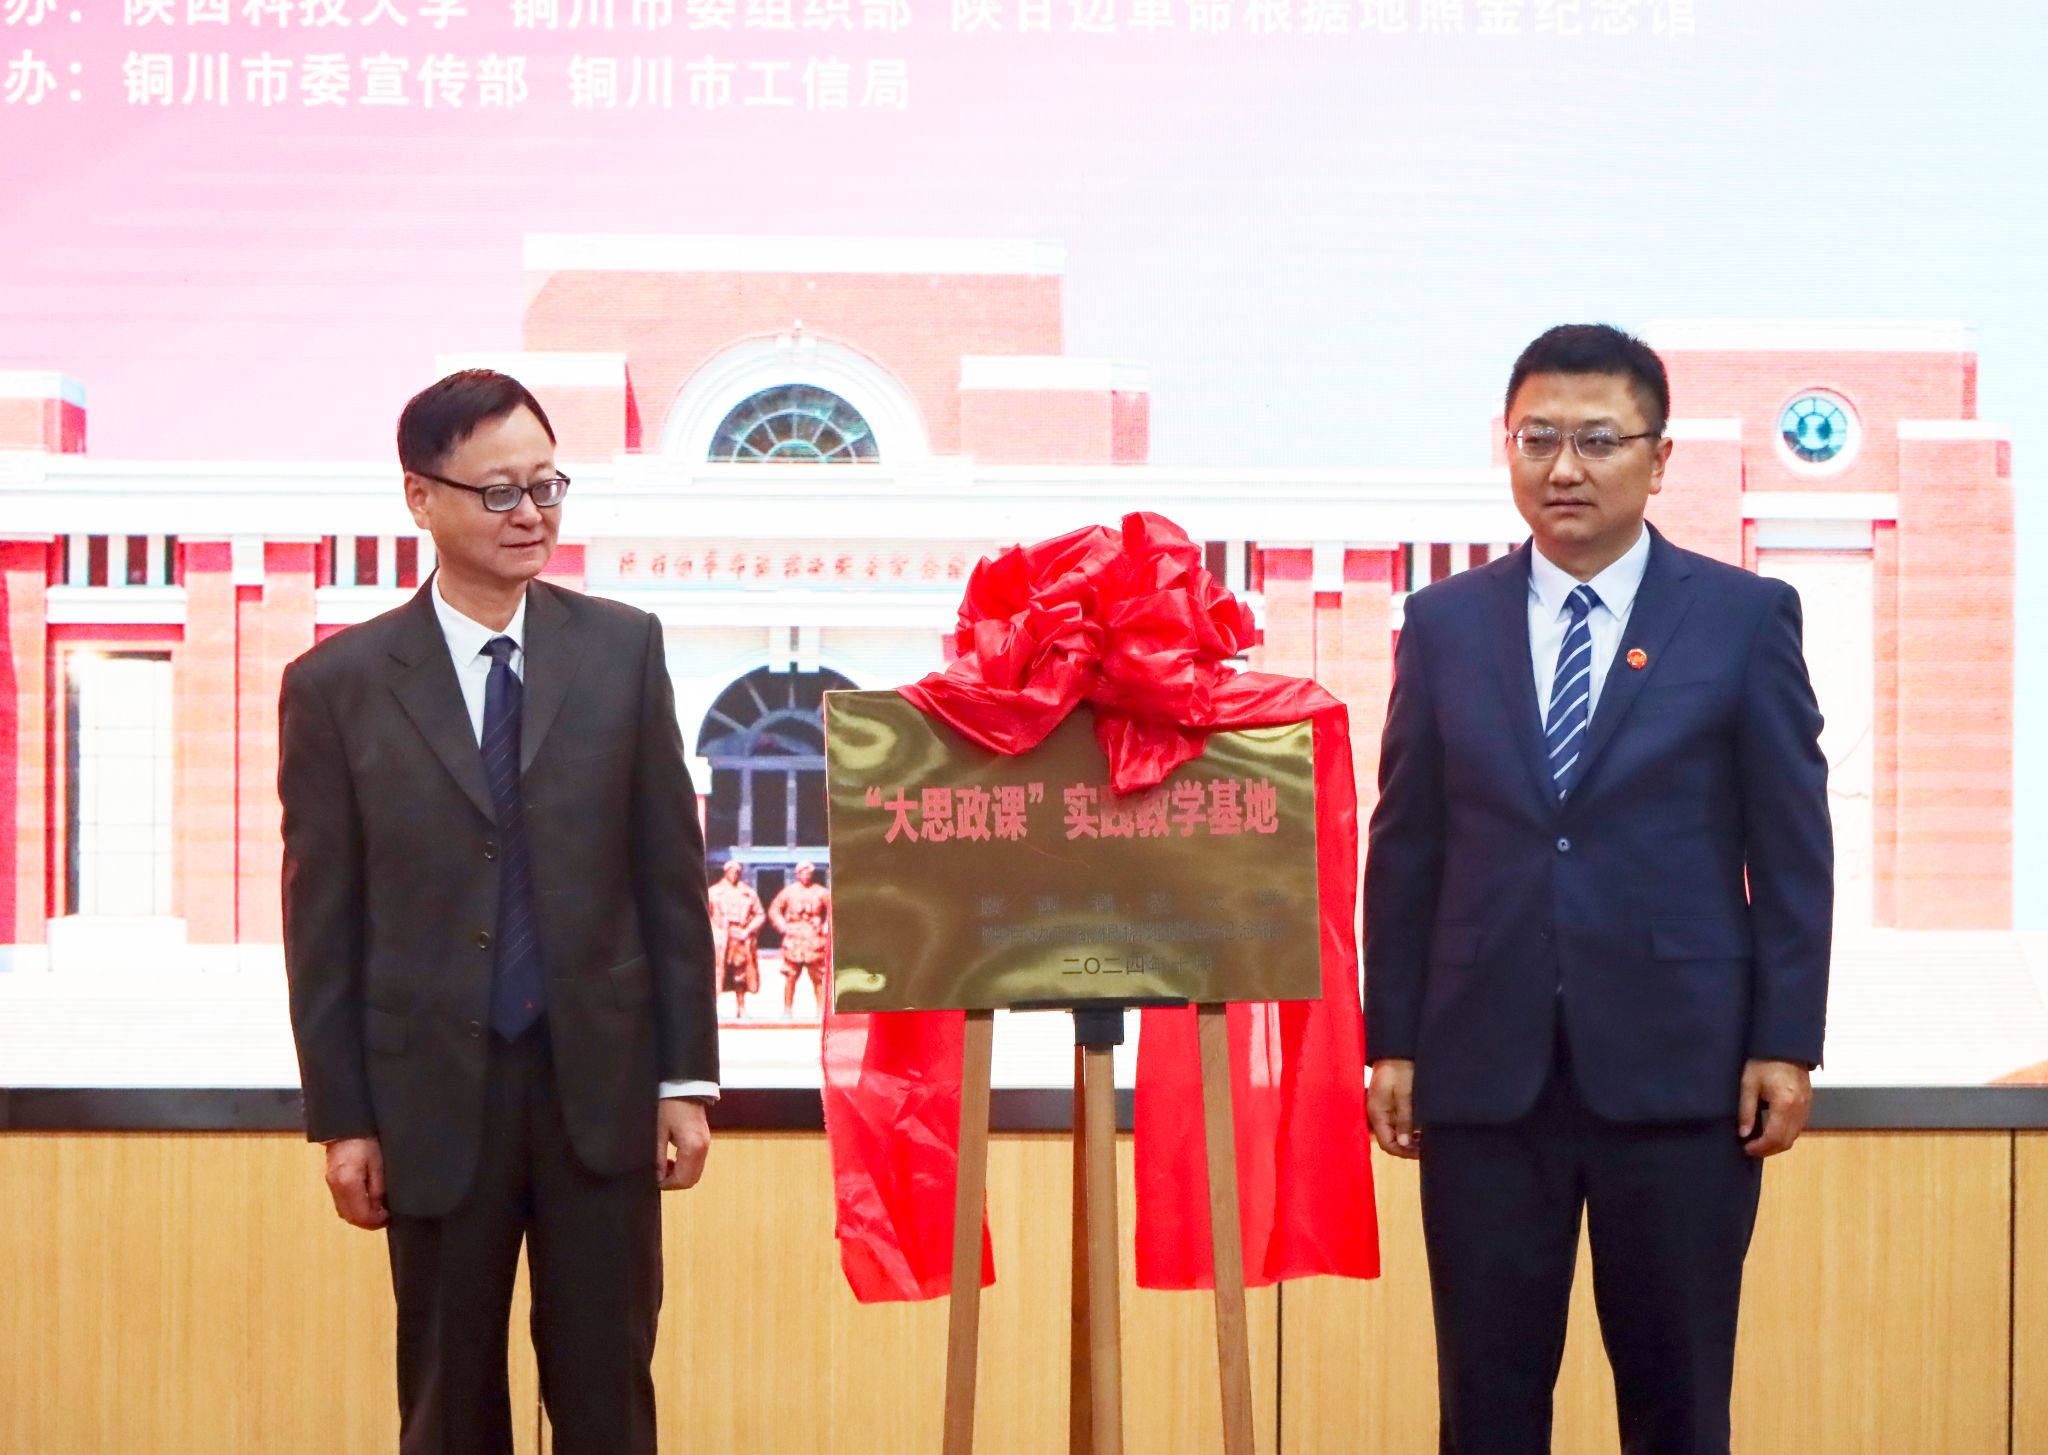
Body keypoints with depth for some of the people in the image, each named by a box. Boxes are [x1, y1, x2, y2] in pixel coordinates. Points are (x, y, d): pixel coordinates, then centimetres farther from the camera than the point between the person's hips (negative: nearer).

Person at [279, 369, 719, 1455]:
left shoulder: (622, 649, 2)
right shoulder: (337, 684, -1)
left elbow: (671, 871, 4)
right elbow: (324, 920, 1)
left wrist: (687, 1078, 1)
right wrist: (342, 1120, -1)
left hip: (601, 1080, 1)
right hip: (435, 1091, -1)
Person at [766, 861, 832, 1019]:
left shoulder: (821, 892, 6)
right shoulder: (789, 891, 8)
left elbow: (833, 910, 12)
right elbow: (774, 909, 15)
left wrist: (826, 928, 4)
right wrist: (783, 927, 5)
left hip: (814, 940, 0)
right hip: (793, 939, 0)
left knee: (818, 977, -3)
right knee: (790, 977, -2)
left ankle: (821, 1011, 1)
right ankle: (787, 1010, 4)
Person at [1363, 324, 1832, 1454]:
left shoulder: (1745, 617, 2)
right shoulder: (1444, 623, 8)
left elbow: (1793, 849, 1)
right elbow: (1405, 846, 8)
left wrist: (1786, 1045, -5)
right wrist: (1392, 1042, 4)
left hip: (1676, 1065, -2)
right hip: (1486, 1067, 2)